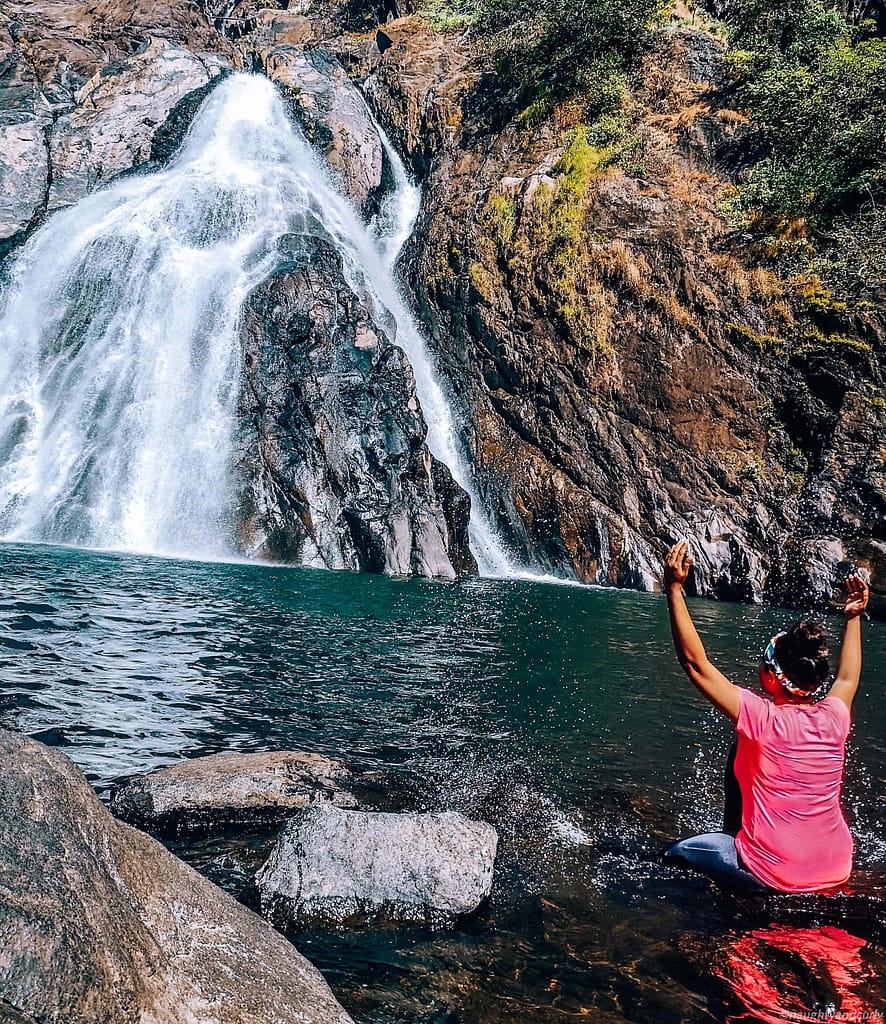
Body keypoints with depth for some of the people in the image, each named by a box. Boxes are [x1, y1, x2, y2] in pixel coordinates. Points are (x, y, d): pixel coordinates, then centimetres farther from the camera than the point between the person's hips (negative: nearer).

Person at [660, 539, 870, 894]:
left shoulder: (764, 718, -21)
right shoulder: (834, 718, -7)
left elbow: (695, 663, -20)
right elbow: (848, 677, 18)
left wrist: (674, 587, -20)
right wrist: (853, 617, 28)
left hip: (774, 876, -6)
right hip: (837, 872, 6)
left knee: (675, 853, 14)